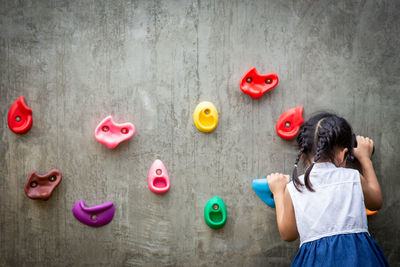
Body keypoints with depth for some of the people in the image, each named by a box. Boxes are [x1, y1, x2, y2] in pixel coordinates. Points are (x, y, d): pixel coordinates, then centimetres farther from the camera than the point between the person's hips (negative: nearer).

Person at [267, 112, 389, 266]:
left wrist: (278, 192, 24)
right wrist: (365, 159, 33)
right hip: (358, 252, 1)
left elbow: (288, 235, 13)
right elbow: (376, 202, 25)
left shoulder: (293, 188, 2)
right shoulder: (353, 178, 3)